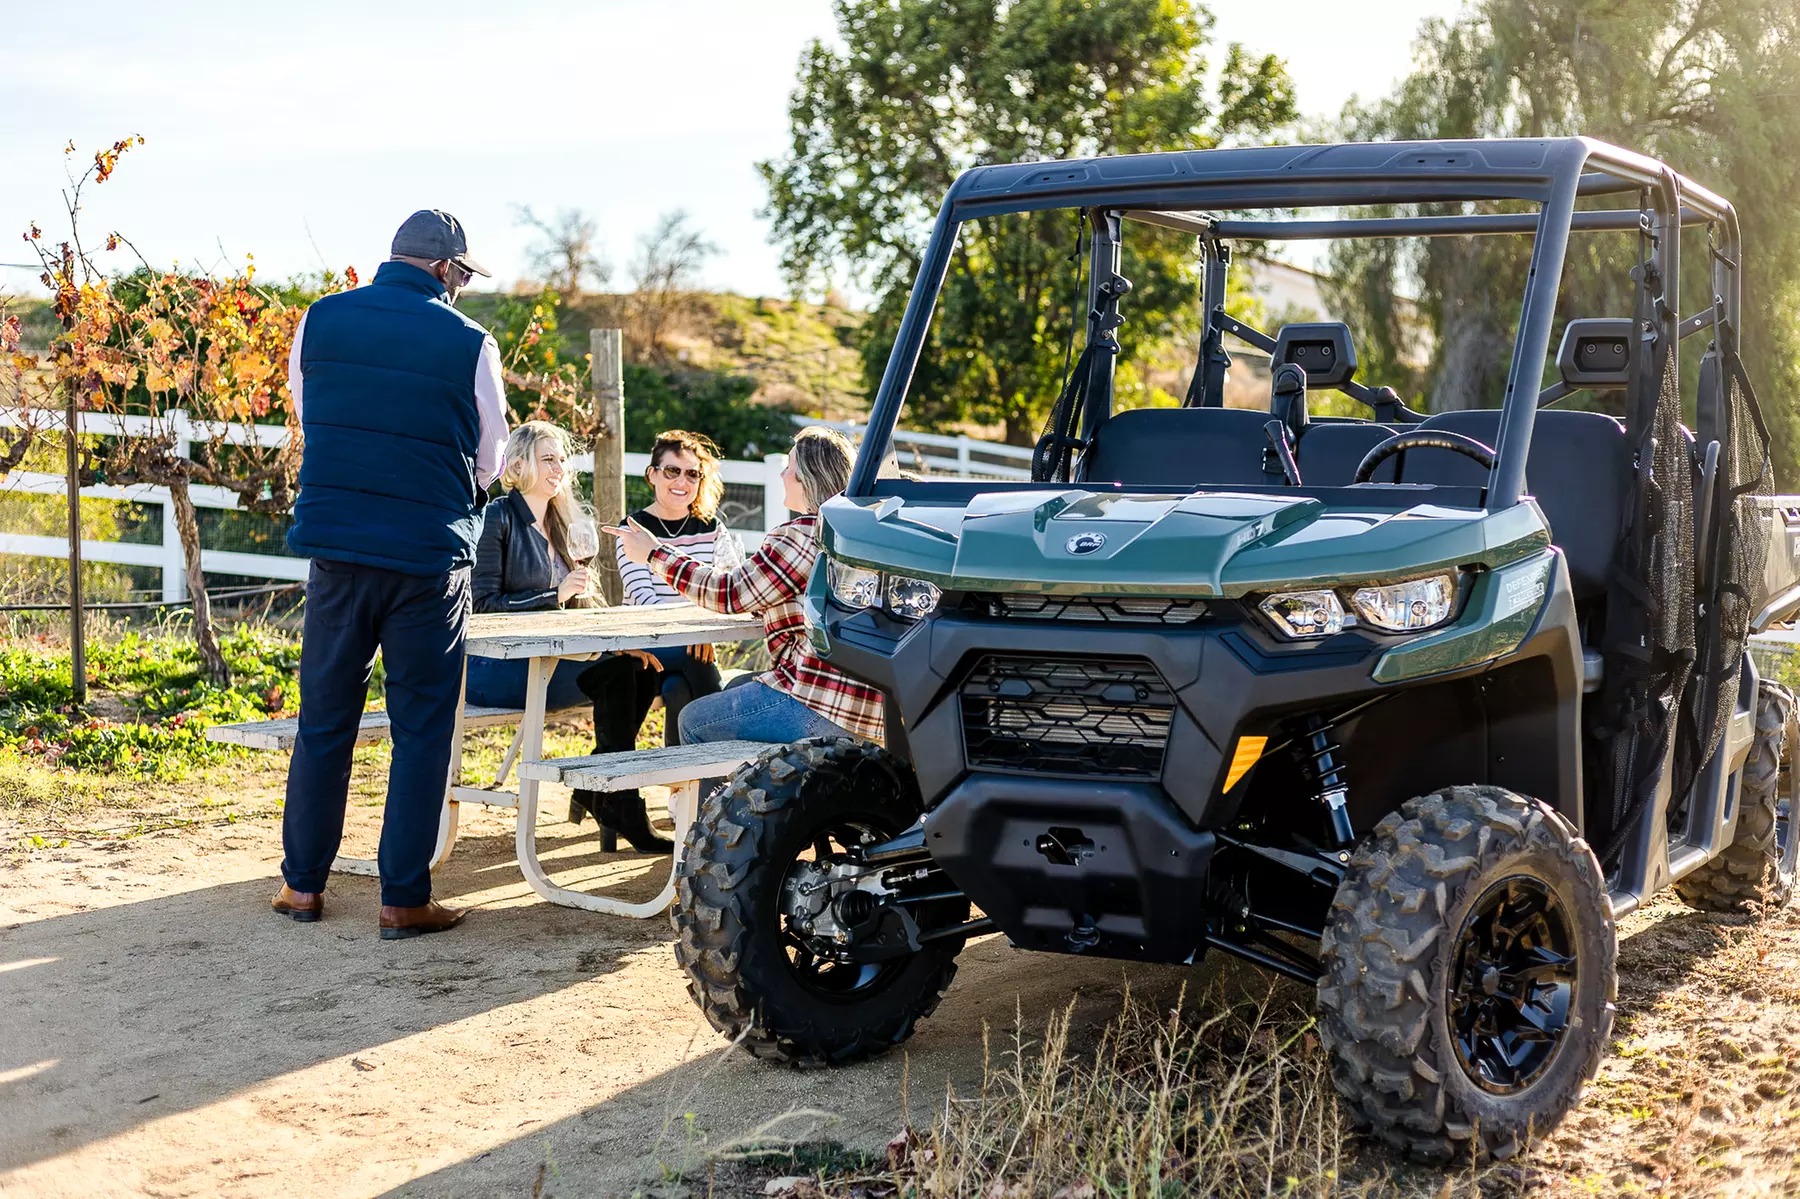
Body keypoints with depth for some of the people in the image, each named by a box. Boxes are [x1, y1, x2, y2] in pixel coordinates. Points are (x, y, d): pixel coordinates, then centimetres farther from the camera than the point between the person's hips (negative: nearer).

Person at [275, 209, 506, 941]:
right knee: (422, 729, 6)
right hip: (430, 555, -3)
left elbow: (308, 425, 13)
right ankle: (404, 899, 7)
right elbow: (487, 465, 4)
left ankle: (303, 882, 21)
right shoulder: (469, 344, -6)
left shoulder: (319, 322, 2)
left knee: (324, 719, 14)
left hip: (336, 549, 3)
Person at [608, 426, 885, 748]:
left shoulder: (802, 536, -15)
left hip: (820, 706, -10)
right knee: (735, 688, 29)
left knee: (693, 722, 7)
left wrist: (655, 554, 2)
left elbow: (731, 592, -10)